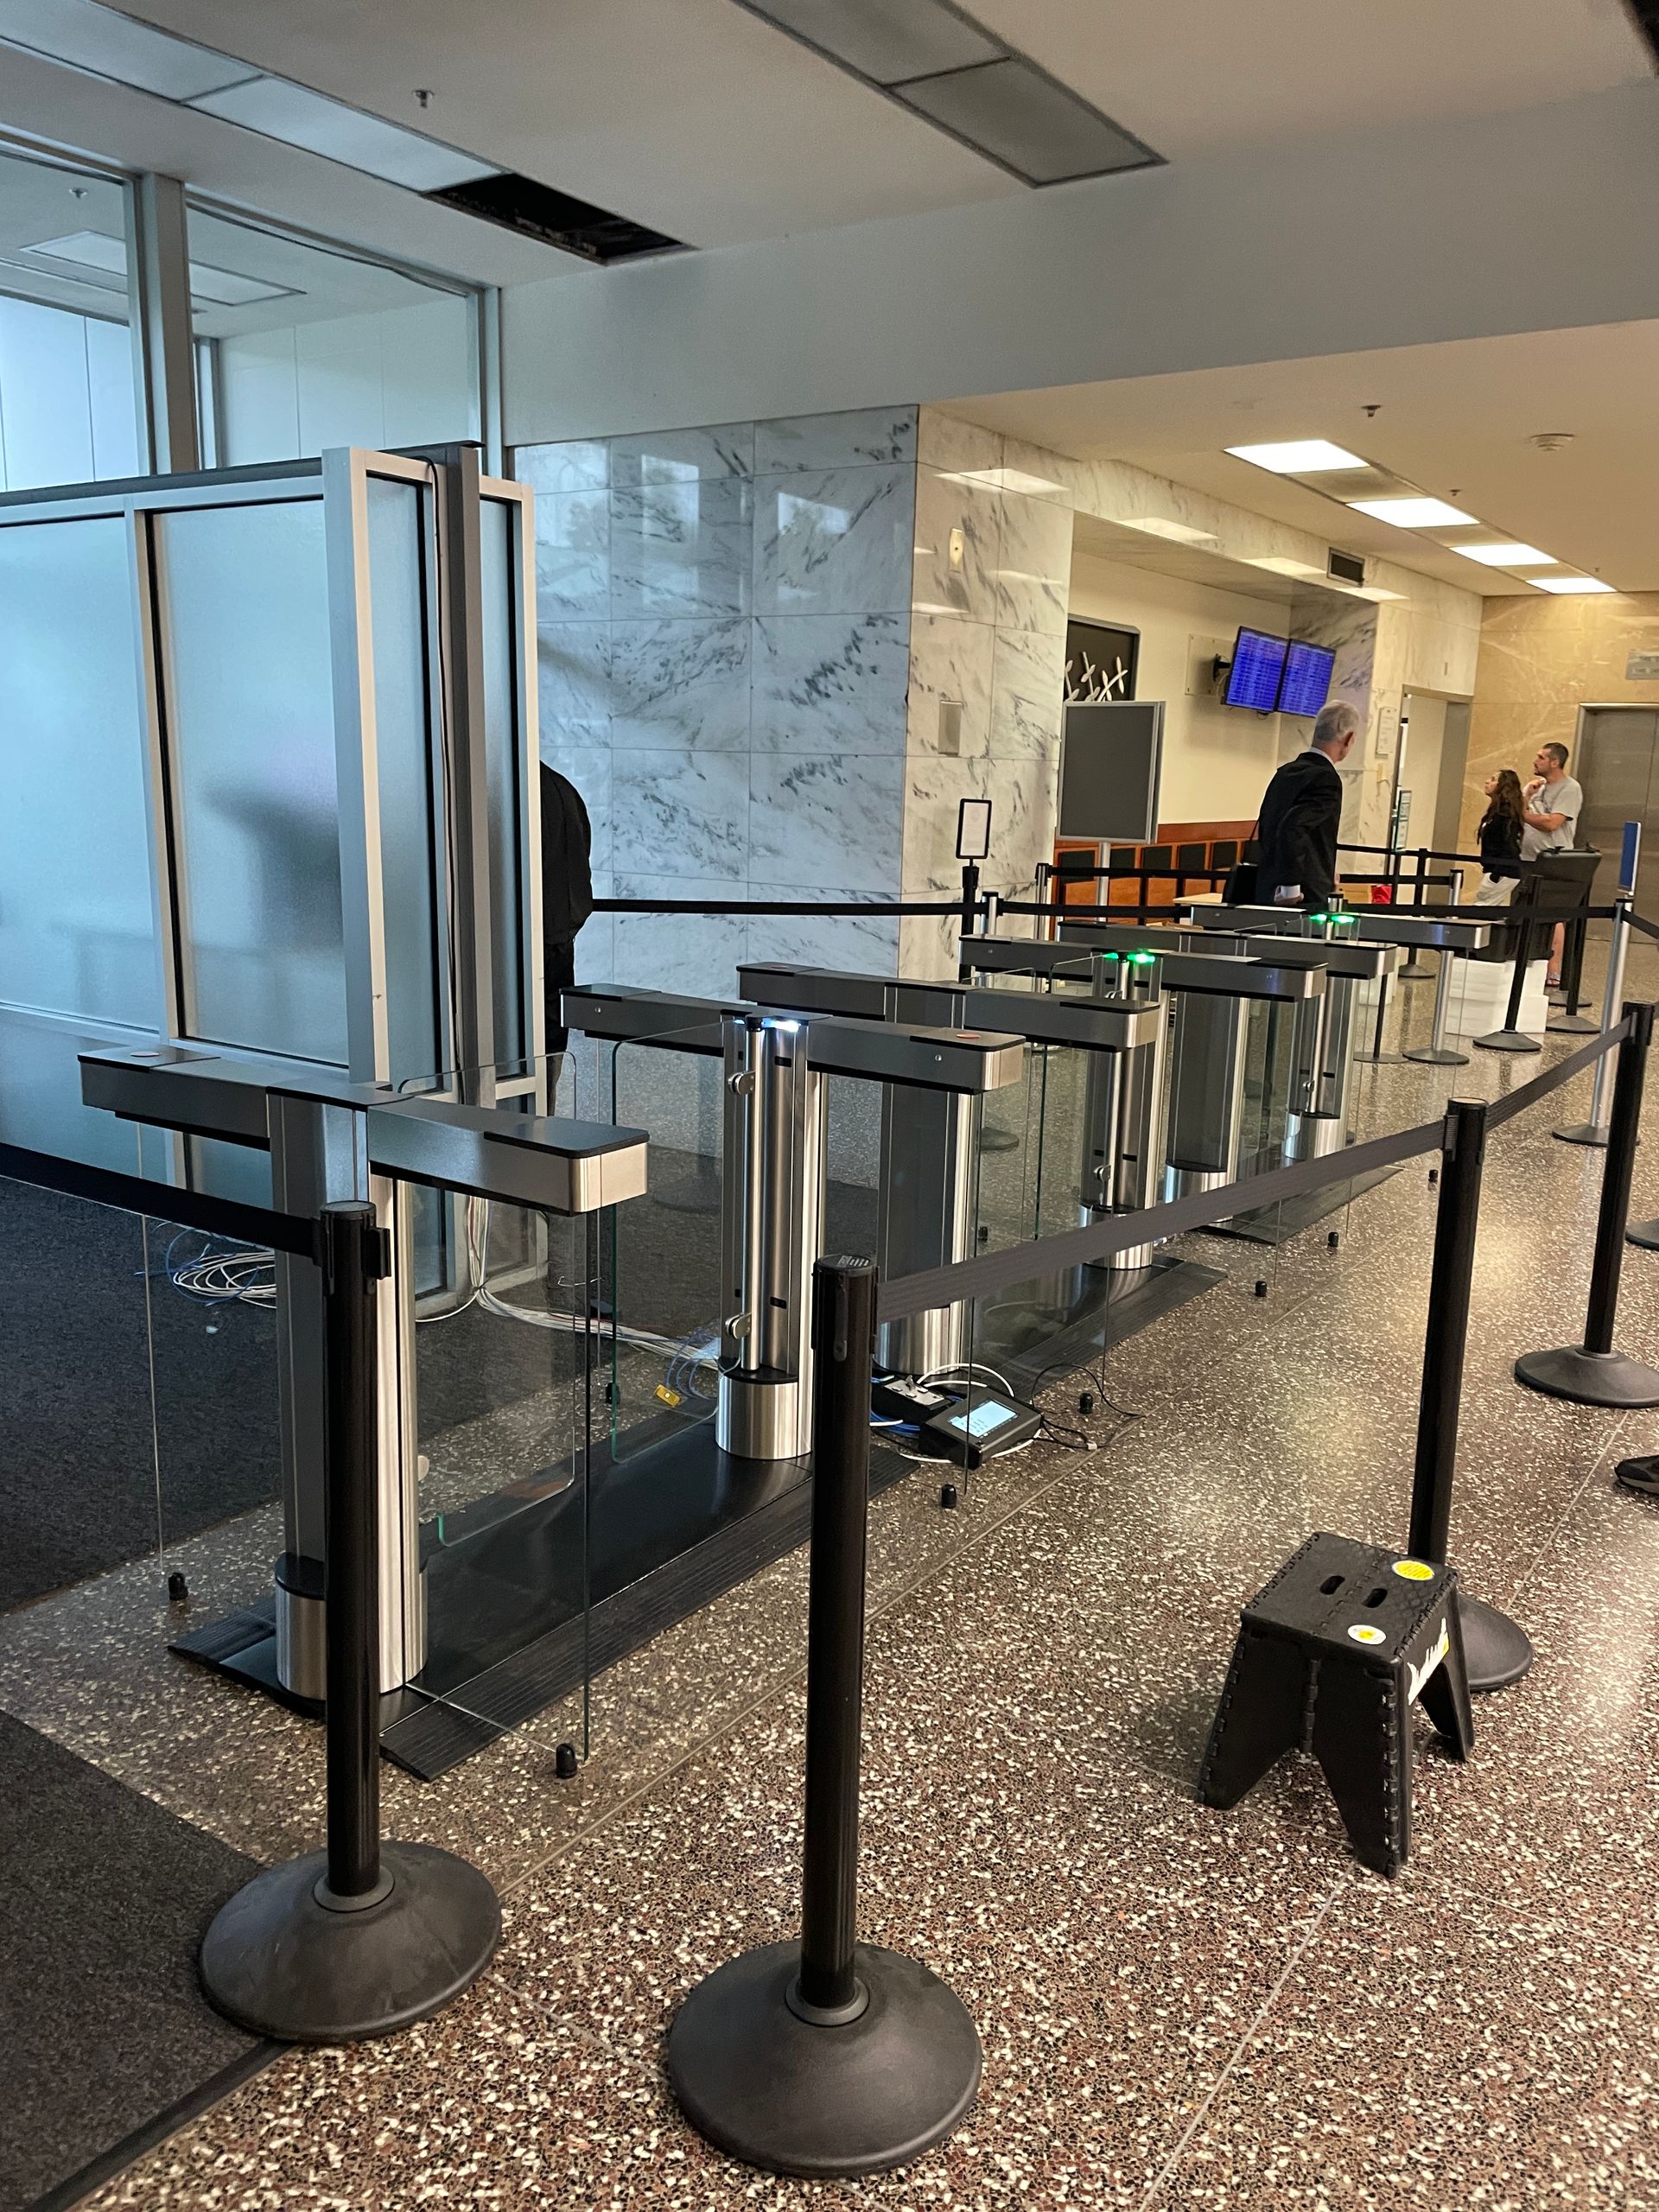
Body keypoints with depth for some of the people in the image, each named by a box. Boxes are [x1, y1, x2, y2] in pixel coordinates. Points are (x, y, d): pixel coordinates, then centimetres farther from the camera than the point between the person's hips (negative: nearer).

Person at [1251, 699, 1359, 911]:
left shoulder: (1286, 772, 12)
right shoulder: (1326, 780, -14)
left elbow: (1265, 829, 20)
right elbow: (1292, 828, -28)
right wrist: (1291, 888, -20)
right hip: (1304, 899, -9)